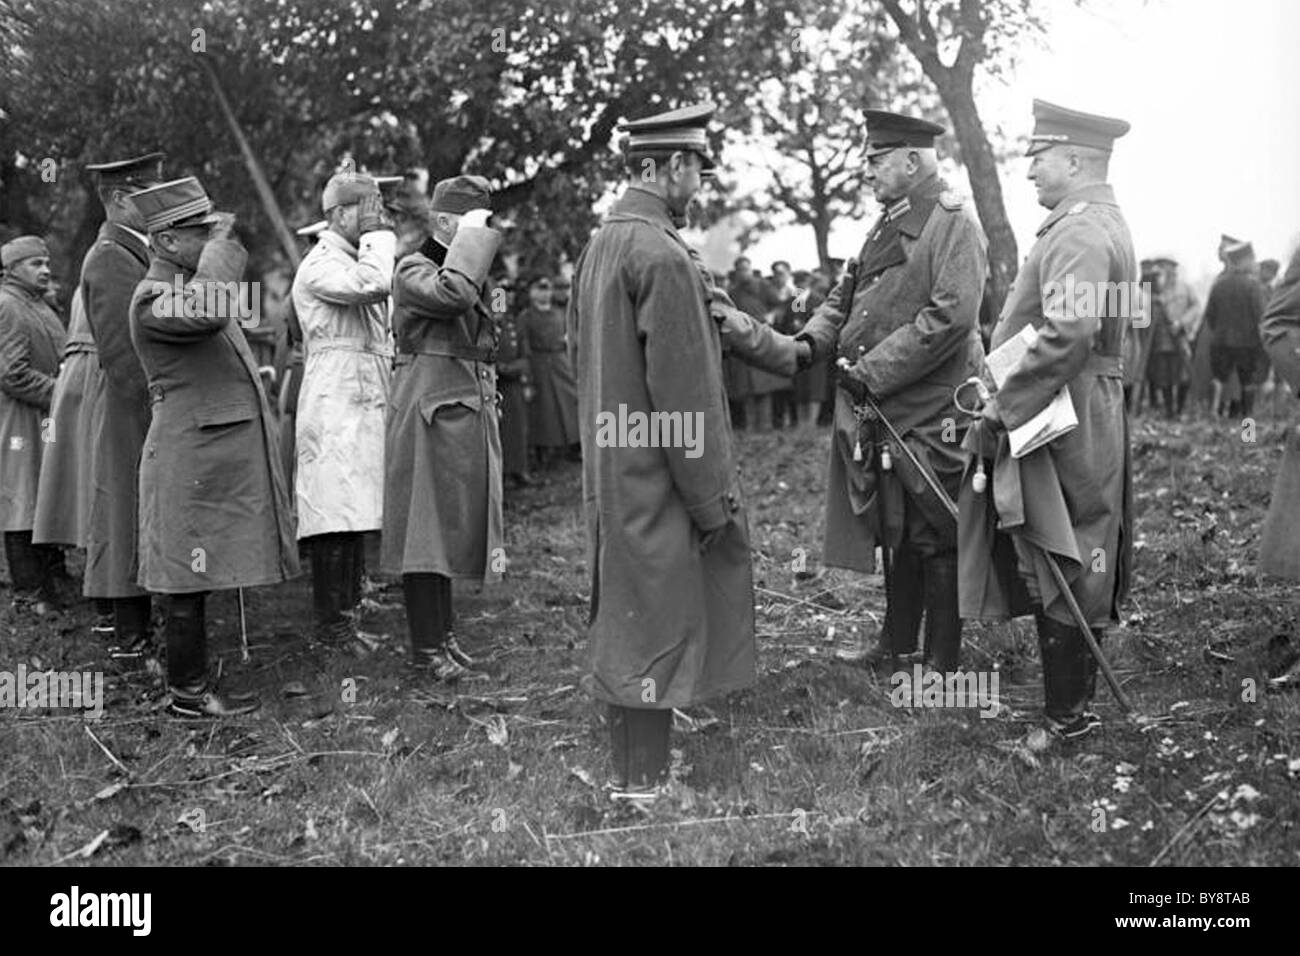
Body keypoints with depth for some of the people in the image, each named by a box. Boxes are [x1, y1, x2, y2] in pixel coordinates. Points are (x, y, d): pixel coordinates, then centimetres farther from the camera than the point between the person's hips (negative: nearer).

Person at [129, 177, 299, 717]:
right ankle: (187, 693, 5)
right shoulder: (152, 300, -15)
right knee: (187, 579, -3)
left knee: (198, 578, 13)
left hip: (222, 457, 10)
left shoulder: (190, 282, 17)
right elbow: (207, 312, -35)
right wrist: (218, 243, -23)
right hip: (191, 462, -10)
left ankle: (195, 681, 19)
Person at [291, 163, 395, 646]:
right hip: (335, 406, -9)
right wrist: (377, 233, -13)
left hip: (367, 405, 9)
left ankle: (350, 617, 17)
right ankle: (333, 630, -9)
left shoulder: (358, 259, 22)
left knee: (356, 517, 11)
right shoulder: (319, 263, -7)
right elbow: (371, 284, -26)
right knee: (335, 520, -11)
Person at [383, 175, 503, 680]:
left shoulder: (461, 273, 19)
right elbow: (452, 295, -32)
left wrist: (489, 402, 25)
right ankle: (428, 645, 2)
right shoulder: (413, 272, -9)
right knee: (426, 531, -4)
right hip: (429, 420, -9)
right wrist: (471, 236, -19)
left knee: (450, 531, 13)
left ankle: (442, 633, 21)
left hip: (467, 424, 9)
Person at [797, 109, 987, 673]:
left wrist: (874, 370, -21)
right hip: (881, 411, 8)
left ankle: (942, 662, 11)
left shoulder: (954, 224, -12)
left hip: (930, 414, -8)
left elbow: (950, 316, -22)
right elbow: (848, 292, 18)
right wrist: (816, 338, -2)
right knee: (893, 529, 18)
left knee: (934, 536, 1)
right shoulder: (888, 223, 15)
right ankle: (896, 640, 31)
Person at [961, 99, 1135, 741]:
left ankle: (1068, 717, 6)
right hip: (1084, 419, 11)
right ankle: (1071, 703, 24)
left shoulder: (1079, 234, -17)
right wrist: (1002, 401, 17)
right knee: (1073, 570, 15)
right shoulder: (1102, 224, 17)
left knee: (1057, 573, -3)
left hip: (1062, 426, -11)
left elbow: (1065, 337, -28)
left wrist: (999, 413, -21)